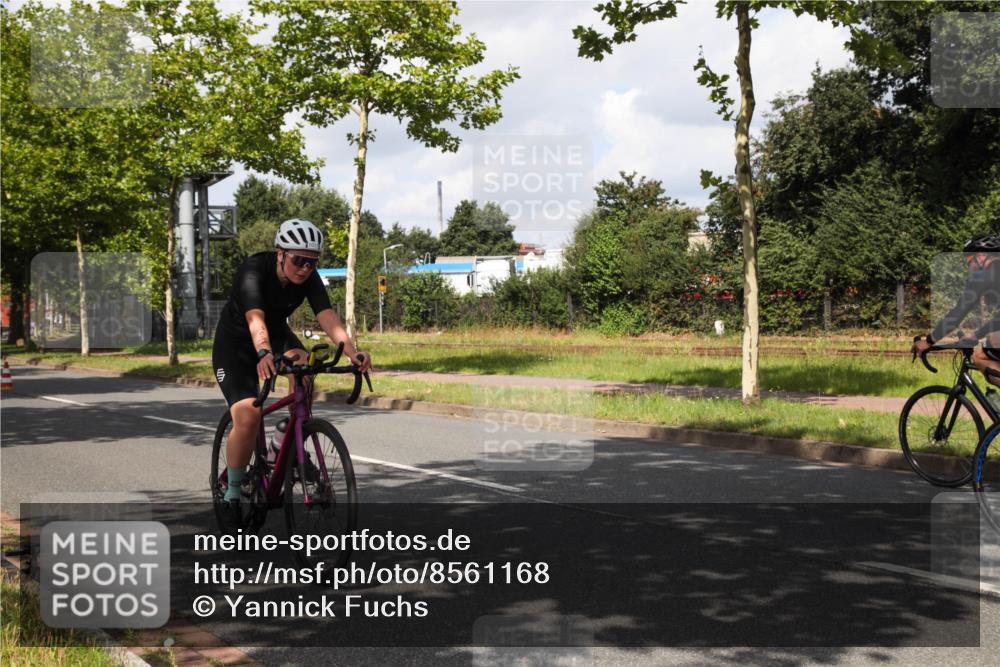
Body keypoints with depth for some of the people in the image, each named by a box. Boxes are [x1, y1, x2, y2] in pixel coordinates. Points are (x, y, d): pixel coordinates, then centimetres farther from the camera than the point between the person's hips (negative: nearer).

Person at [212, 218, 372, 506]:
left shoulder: (309, 277, -17)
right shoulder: (254, 270, -30)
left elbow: (327, 316, -30)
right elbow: (255, 318, -46)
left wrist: (352, 352, -48)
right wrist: (264, 354, -65)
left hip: (276, 334, 4)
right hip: (235, 342, -4)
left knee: (301, 364, -30)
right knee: (247, 416, -21)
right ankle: (232, 493, 0)